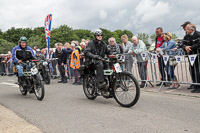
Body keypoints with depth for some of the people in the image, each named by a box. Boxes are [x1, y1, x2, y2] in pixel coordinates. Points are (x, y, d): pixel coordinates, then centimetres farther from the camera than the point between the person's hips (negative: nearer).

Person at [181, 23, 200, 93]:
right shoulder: (186, 36, 10)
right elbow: (183, 45, 7)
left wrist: (190, 48, -21)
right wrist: (185, 47, -15)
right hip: (190, 55, 7)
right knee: (192, 70, 7)